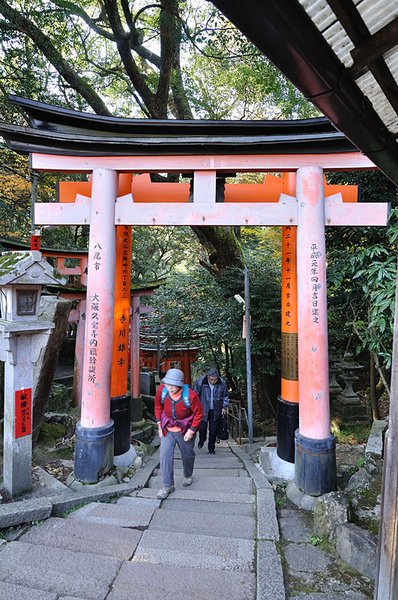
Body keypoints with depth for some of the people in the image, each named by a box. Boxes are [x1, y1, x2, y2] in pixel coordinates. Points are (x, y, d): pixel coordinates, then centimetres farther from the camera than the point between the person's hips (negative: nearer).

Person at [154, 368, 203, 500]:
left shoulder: (191, 395, -28)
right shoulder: (162, 390, -19)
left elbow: (198, 413, -14)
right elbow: (158, 406, 1)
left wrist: (192, 430, -15)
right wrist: (159, 424, 0)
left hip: (185, 430, -1)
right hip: (167, 429, 2)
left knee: (188, 455, 17)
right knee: (165, 455, -8)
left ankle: (188, 476, 47)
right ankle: (167, 485, 8)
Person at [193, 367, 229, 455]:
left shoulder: (222, 383, -7)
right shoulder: (200, 382, -14)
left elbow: (225, 397, 10)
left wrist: (224, 407, 6)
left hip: (215, 411, 2)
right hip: (203, 410, -1)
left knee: (213, 429, 4)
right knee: (202, 427, 0)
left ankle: (211, 448, 22)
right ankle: (201, 441, 32)